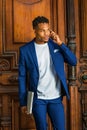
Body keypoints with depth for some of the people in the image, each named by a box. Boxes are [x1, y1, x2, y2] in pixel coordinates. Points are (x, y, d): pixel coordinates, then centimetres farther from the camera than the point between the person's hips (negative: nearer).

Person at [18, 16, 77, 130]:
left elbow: (73, 61, -3)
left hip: (56, 98, 2)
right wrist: (23, 102, -1)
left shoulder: (56, 45, 2)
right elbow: (22, 77, -1)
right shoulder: (25, 50, -4)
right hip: (38, 99, -1)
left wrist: (60, 43, -12)